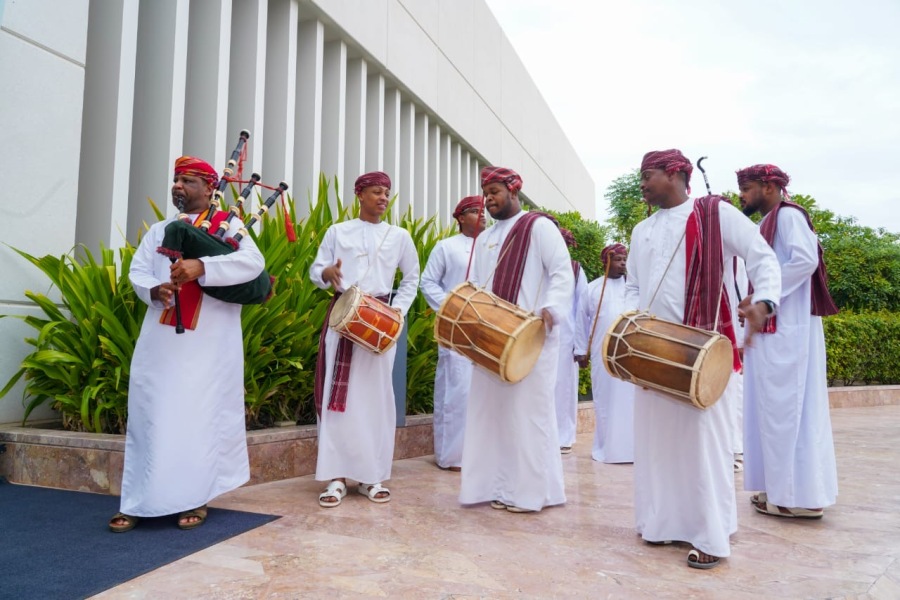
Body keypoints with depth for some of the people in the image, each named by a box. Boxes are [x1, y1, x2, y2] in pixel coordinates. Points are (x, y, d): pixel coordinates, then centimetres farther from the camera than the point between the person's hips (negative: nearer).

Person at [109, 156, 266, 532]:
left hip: (209, 344, -4)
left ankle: (195, 499, 11)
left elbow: (253, 263, -15)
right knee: (150, 416, 5)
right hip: (161, 342, 4)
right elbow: (138, 270, 9)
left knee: (201, 416, 1)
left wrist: (202, 267, -27)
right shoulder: (158, 231, 19)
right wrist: (154, 289, -13)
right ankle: (138, 501, 13)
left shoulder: (229, 226, 3)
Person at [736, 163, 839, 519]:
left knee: (785, 406, -8)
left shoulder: (788, 215, -7)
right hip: (775, 329, 10)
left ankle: (798, 496, -1)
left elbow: (805, 260, -21)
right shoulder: (769, 223, 21)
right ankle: (785, 488, 17)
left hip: (787, 329, -10)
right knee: (779, 407, 10)